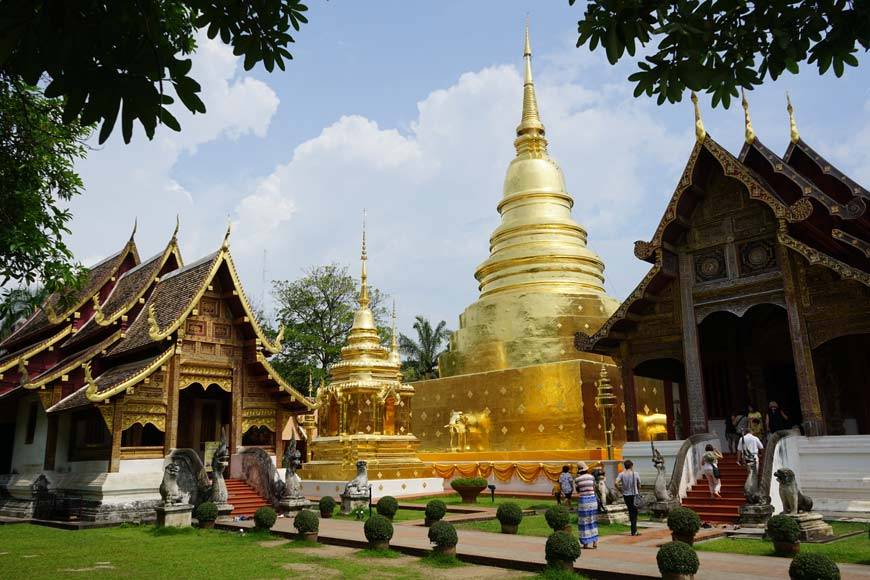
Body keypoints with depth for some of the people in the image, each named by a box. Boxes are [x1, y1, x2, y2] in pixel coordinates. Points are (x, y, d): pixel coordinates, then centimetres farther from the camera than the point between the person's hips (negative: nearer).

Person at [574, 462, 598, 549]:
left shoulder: (577, 479, -7)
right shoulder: (591, 477, 1)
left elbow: (577, 490, 5)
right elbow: (594, 489, 7)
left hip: (583, 500, -3)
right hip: (592, 499, 3)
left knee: (584, 522, 7)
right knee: (593, 521, 14)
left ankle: (586, 543, 9)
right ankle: (595, 542, 14)